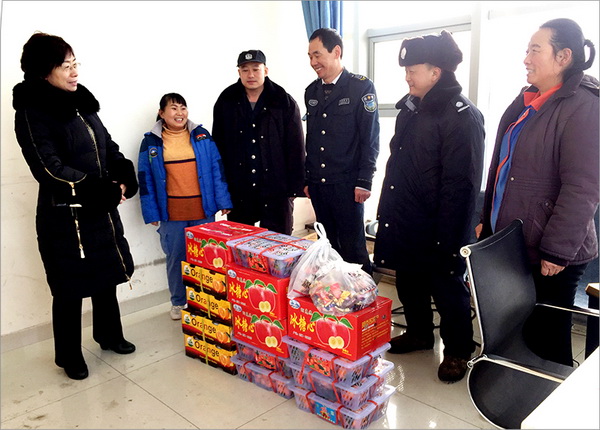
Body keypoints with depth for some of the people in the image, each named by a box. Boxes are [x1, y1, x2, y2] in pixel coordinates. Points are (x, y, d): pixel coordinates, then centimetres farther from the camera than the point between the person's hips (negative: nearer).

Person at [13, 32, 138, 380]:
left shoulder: (81, 101, 8)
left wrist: (124, 177, -6)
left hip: (101, 210, 7)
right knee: (71, 288, 6)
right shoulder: (32, 112, -13)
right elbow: (51, 170, -19)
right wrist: (104, 190, -18)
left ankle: (110, 336, 39)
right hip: (64, 216, -7)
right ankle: (69, 355, 27)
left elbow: (108, 147, 13)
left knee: (107, 275, 18)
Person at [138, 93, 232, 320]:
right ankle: (178, 303, 28)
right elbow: (145, 180, 3)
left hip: (203, 210, 1)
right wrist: (151, 213, -1)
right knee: (175, 258, 10)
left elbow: (217, 169, 3)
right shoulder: (151, 142, 2)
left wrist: (224, 202, 0)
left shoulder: (202, 136, 3)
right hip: (171, 215, 0)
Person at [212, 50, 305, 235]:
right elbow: (218, 147, 7)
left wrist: (295, 188, -6)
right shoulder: (226, 102, 4)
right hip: (238, 191, 2)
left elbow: (295, 148, -3)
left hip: (276, 190, -2)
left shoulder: (285, 103, -2)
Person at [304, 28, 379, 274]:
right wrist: (307, 178, 14)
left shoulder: (361, 87, -5)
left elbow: (370, 138, -9)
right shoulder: (312, 91, 12)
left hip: (347, 184, -5)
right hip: (317, 184, 6)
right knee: (328, 246, 13)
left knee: (353, 248, 1)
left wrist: (364, 182, -13)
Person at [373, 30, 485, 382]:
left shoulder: (462, 116, -17)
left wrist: (448, 234, -20)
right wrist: (388, 211, 15)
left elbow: (461, 184, -20)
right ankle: (419, 333, 41)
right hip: (404, 221, 8)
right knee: (409, 281, 20)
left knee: (447, 287, 8)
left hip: (438, 228, -8)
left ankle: (458, 350, 28)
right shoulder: (411, 107, 9)